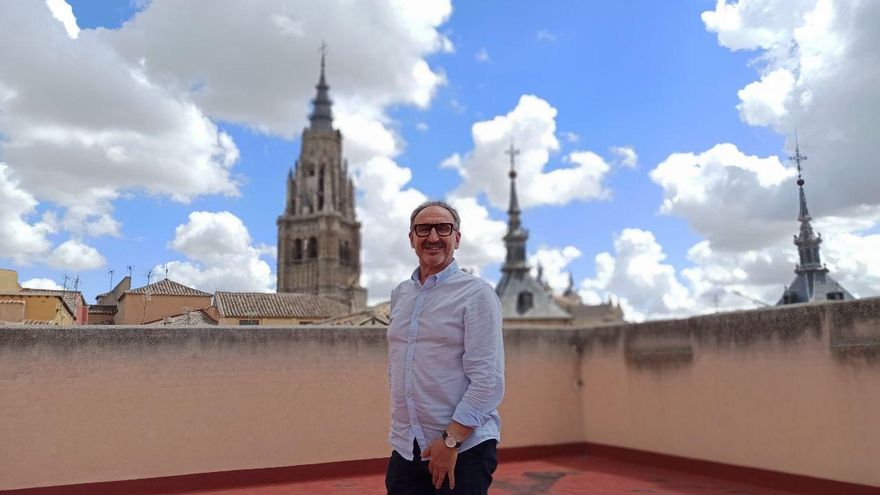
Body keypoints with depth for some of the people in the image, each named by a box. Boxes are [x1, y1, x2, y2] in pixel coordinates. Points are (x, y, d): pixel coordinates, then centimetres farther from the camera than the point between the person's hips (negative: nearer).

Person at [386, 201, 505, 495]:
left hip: (464, 448, -5)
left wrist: (451, 440, -17)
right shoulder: (399, 295, 9)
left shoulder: (476, 293, -9)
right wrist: (401, 420, 12)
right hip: (405, 449, 5)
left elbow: (489, 381, -15)